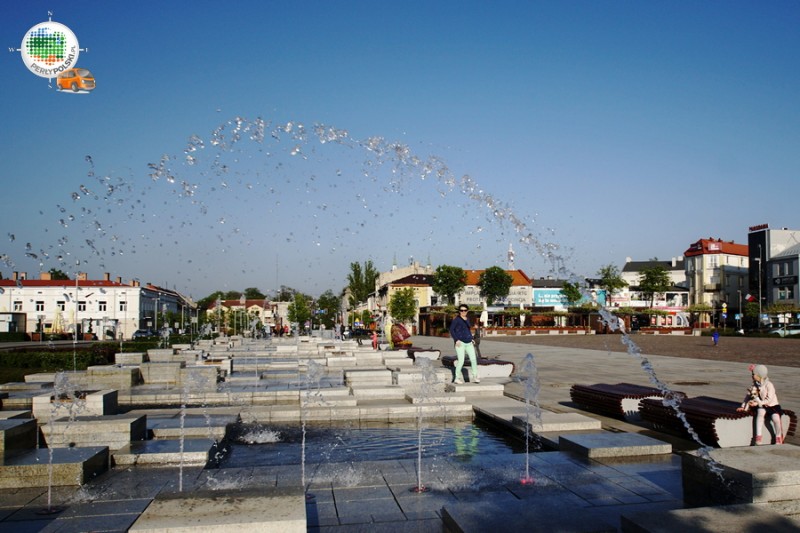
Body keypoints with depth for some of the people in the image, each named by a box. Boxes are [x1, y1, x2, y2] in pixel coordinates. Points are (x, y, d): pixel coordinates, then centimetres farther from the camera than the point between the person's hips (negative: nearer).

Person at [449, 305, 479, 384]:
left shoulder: (467, 320, 15)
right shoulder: (456, 319, -5)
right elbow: (451, 330, -7)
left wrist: (471, 339, 17)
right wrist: (456, 340, -15)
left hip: (469, 343, 6)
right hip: (460, 343, -6)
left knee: (473, 359, -2)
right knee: (461, 361, -8)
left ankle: (475, 376, 10)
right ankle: (457, 378, 5)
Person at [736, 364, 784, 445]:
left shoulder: (769, 385, -15)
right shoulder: (754, 386, 1)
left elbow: (769, 400, -21)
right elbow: (748, 396, 4)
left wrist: (757, 403, -28)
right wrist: (744, 407, -6)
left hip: (772, 405, -3)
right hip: (761, 406, 3)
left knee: (776, 418, -28)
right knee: (760, 414, -29)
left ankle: (778, 439, -2)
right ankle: (758, 438, -30)